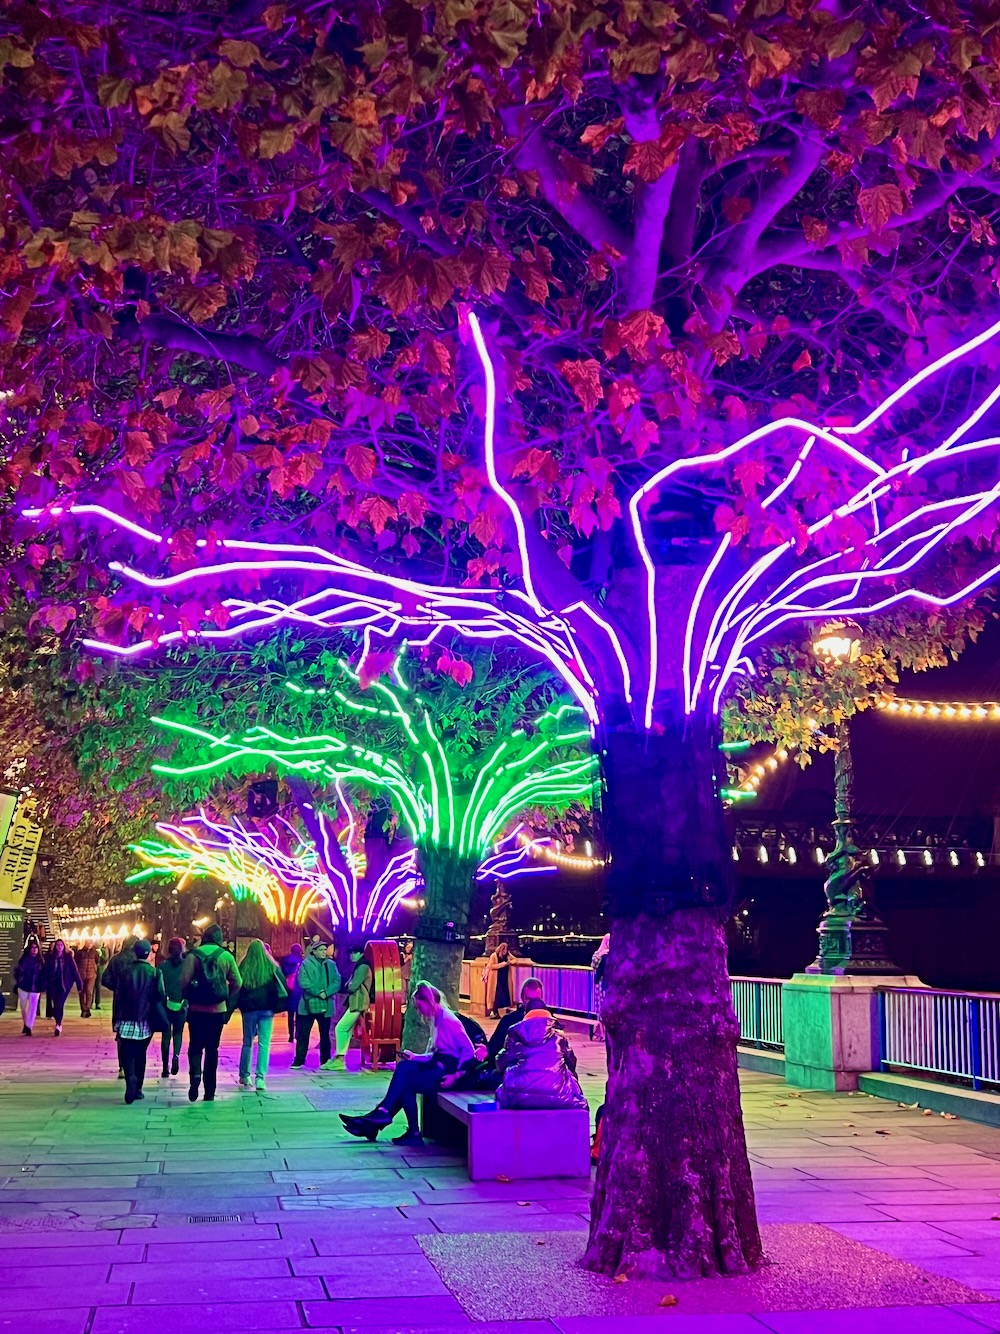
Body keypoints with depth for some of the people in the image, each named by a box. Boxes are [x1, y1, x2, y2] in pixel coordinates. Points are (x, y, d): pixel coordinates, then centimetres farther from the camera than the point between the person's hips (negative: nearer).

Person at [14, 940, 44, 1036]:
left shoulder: (40, 961, -2)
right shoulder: (23, 959, 0)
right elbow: (16, 970, 6)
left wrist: (42, 986, -9)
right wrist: (18, 981, -1)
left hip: (35, 988, -2)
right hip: (23, 987, 2)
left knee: (33, 1008, -5)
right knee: (23, 1007, 12)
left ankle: (28, 1028, -3)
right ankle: (25, 1024, 32)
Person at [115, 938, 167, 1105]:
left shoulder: (125, 972, -1)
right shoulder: (155, 972, -4)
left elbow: (118, 997, 0)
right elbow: (161, 995, -11)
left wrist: (117, 1020, 8)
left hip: (127, 1020, -1)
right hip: (146, 1021, 1)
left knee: (127, 1054, 1)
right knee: (140, 1054, 14)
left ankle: (130, 1078, -27)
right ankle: (137, 1089, 16)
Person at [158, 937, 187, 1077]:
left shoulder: (162, 965, -3)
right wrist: (187, 1002, 4)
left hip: (166, 1004, 0)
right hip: (181, 1004, 0)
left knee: (166, 1034, 10)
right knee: (178, 1032, 16)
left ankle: (165, 1068, 6)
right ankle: (176, 1055, -12)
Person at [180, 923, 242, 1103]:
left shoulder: (193, 955, -4)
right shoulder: (226, 956, 0)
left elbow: (184, 981, -10)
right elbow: (237, 983, -1)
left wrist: (187, 998, 8)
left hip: (196, 1008, -1)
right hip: (218, 1009, 1)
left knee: (195, 1045, 11)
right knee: (212, 1048, 11)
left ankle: (195, 1074, -18)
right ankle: (210, 1091, 12)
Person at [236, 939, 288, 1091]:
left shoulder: (243, 968, -1)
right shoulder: (272, 967, -3)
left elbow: (235, 988, 1)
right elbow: (283, 986, -3)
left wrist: (239, 1005, 8)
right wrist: (278, 1005, 7)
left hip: (248, 1009, 2)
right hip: (266, 1009, -1)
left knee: (248, 1042, 17)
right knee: (264, 1044, -1)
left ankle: (244, 1075, 26)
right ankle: (260, 1078, -9)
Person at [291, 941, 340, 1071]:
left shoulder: (331, 964, 8)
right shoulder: (306, 964, -1)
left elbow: (337, 982, 2)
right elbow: (303, 982, -10)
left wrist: (326, 993, -14)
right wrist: (318, 992, -16)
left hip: (325, 1005, 2)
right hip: (308, 1004, -2)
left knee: (325, 1034, 7)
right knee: (303, 1034, 1)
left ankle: (325, 1061, 15)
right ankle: (299, 1061, 8)